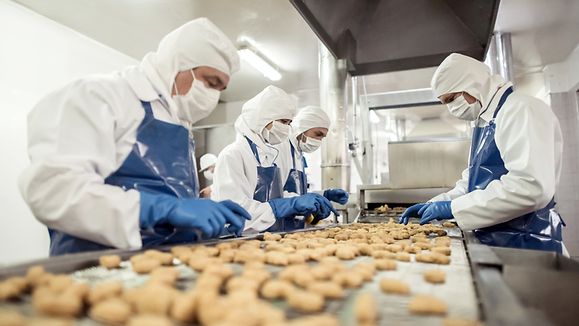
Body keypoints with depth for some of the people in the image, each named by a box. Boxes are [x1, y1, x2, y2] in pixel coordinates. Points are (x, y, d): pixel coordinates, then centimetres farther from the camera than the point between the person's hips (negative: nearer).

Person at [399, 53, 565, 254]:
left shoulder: (521, 110, -15)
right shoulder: (486, 122, 14)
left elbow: (530, 187, -27)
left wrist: (453, 207, -21)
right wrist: (432, 206, 7)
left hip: (525, 243, -8)